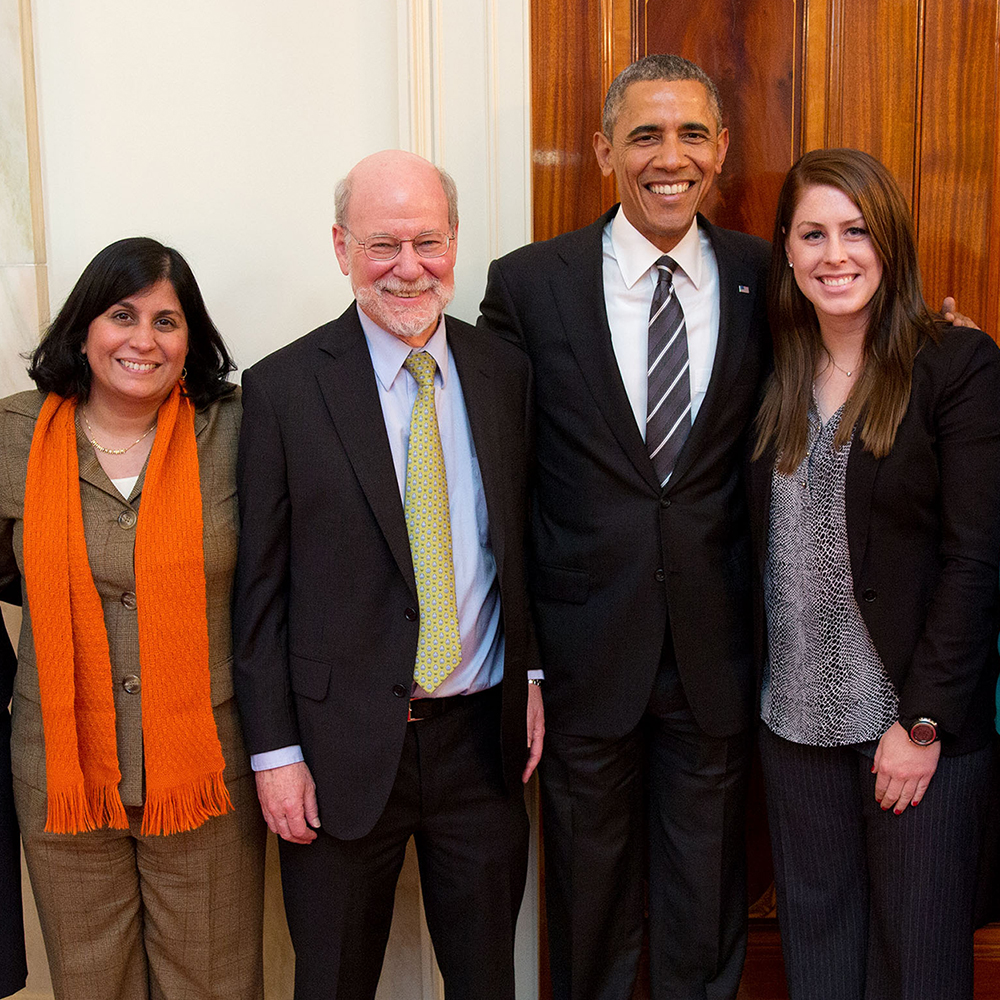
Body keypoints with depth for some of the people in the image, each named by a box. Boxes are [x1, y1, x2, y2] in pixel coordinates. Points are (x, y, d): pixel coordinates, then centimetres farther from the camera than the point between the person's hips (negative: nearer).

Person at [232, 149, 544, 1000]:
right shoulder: (282, 388, -7)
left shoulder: (505, 373, 3)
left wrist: (535, 680, 4)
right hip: (343, 746, -2)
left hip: (484, 738, 3)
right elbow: (260, 585, -6)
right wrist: (274, 750, -7)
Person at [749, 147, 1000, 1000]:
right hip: (796, 715, 5)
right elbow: (764, 546, 9)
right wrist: (759, 685, 1)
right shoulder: (775, 380, 7)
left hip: (921, 717, -4)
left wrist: (924, 722, -14)